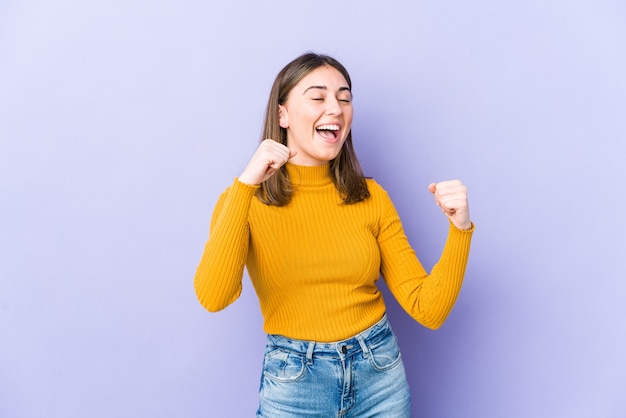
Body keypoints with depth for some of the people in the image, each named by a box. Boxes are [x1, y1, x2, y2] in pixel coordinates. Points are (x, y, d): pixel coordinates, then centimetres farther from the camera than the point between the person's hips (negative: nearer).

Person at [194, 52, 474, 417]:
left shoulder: (371, 198, -2)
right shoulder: (245, 200, -7)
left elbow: (428, 310, -4)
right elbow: (213, 297, -25)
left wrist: (459, 229, -17)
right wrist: (245, 184, -29)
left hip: (380, 373, 2)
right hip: (293, 381, -2)